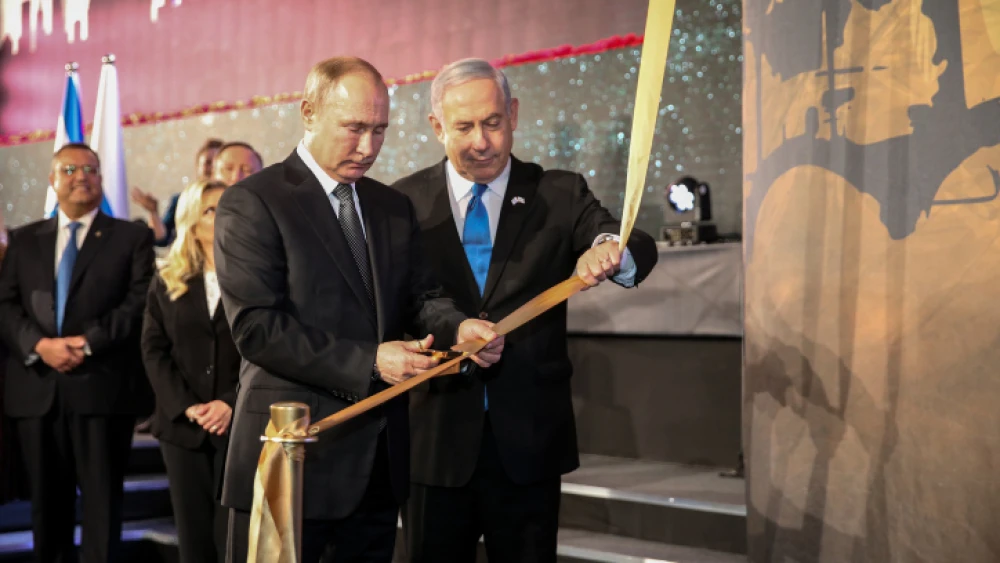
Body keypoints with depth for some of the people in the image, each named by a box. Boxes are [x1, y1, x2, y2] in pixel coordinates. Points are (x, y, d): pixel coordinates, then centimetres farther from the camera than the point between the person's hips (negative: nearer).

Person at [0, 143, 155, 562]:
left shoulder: (132, 237, 7)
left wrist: (88, 343, -16)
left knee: (102, 497, -1)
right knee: (47, 500, 10)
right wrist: (39, 345, -11)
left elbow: (140, 304, -4)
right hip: (36, 387, 3)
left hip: (102, 385, -3)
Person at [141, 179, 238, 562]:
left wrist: (232, 403, -16)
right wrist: (186, 406, -9)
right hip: (182, 425, 3)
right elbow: (153, 350, 5)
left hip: (241, 423, -3)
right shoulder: (167, 281, 12)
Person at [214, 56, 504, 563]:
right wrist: (368, 362, -20)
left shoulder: (393, 206, 14)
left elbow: (419, 296, 9)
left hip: (377, 461, 6)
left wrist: (458, 328, -15)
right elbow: (257, 327, -16)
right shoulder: (251, 204, -8)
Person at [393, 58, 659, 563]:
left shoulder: (559, 195, 1)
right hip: (436, 441, 0)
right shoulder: (404, 203, 1)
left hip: (528, 442, 0)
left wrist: (610, 250, -36)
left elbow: (640, 254, -12)